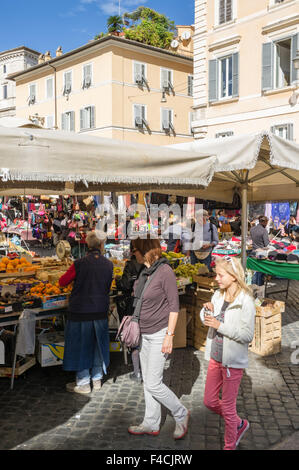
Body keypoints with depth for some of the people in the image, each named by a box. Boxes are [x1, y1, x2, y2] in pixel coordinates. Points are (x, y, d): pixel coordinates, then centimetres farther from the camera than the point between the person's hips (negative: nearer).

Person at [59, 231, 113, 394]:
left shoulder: (80, 264, -15)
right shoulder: (108, 264, -5)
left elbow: (62, 282, -5)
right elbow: (108, 287, 6)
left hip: (80, 311, -3)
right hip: (100, 311, 4)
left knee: (81, 345, 9)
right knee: (97, 344, 17)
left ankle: (83, 383, 17)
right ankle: (97, 379, 29)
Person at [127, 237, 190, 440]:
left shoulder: (165, 271, -18)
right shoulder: (145, 272, 5)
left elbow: (174, 306, -17)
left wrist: (169, 336, -18)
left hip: (159, 334, -8)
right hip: (145, 335, 8)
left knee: (153, 383, -4)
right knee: (147, 381, 14)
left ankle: (181, 414, 19)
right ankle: (151, 424, 28)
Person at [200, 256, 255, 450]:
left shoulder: (245, 301, -18)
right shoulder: (218, 295, 2)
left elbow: (248, 335, -22)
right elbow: (206, 320, 14)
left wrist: (219, 325, -24)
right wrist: (208, 310, -8)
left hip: (233, 361, -7)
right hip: (215, 357, 7)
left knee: (228, 407, 8)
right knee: (210, 401, 17)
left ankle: (230, 445, 33)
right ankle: (240, 424, 41)